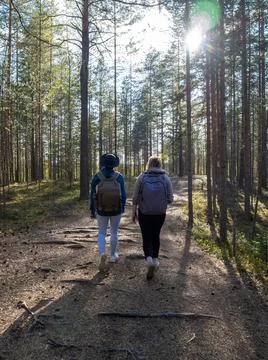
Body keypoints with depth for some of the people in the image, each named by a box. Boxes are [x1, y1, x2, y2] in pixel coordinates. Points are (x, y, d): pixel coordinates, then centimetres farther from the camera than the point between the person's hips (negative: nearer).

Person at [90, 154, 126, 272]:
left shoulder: (97, 177, -11)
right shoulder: (119, 177, -11)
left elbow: (92, 195, -7)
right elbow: (123, 195, -9)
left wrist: (92, 211, 4)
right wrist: (123, 208, 8)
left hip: (102, 210, 0)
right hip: (116, 210, 0)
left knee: (101, 233, 15)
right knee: (114, 232, 22)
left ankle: (102, 254, -9)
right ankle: (113, 255, 34)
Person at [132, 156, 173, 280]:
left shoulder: (142, 177, -9)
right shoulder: (166, 178, -6)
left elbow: (135, 197, -7)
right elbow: (170, 199, -5)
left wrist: (134, 212, 5)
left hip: (144, 213, -1)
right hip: (160, 213, 2)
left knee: (147, 238, 9)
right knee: (155, 236, 22)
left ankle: (149, 259, -14)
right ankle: (155, 259, 30)